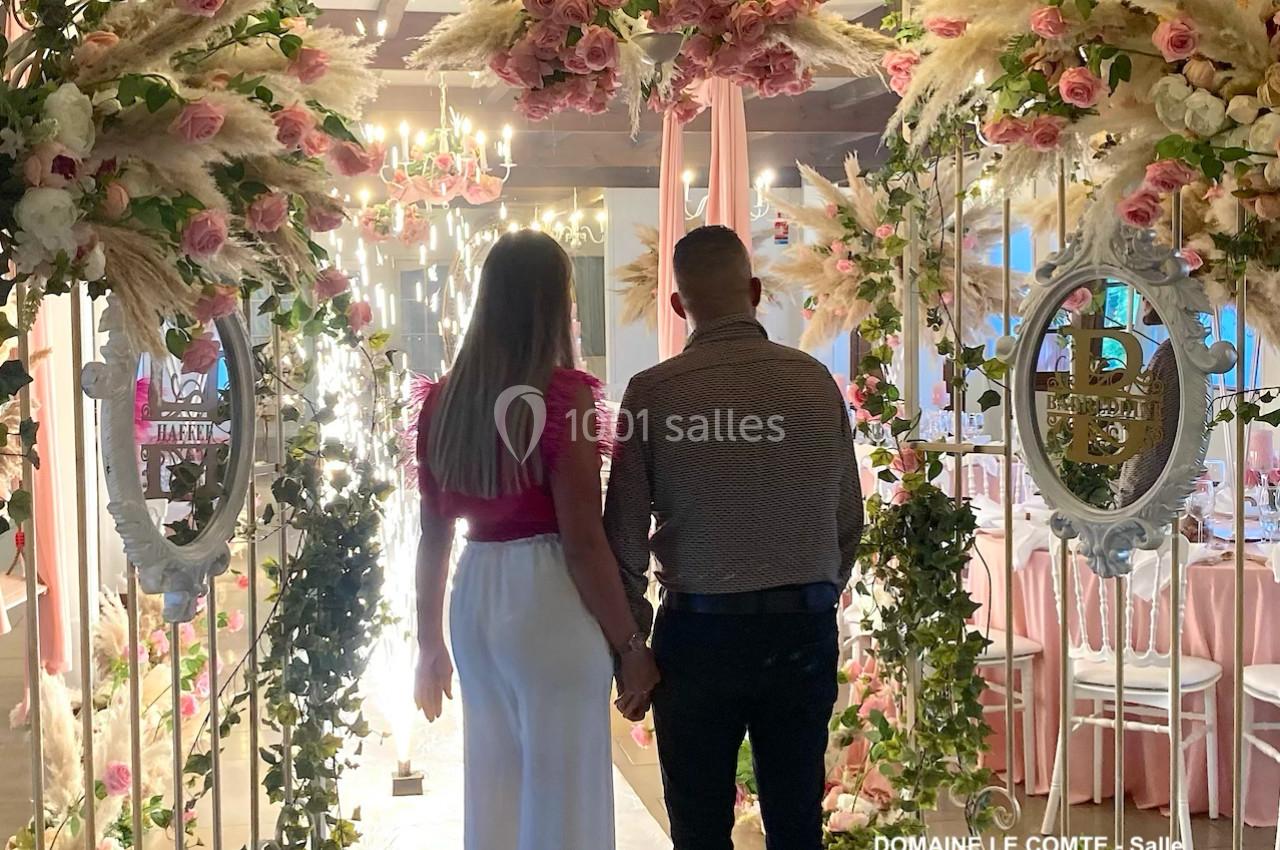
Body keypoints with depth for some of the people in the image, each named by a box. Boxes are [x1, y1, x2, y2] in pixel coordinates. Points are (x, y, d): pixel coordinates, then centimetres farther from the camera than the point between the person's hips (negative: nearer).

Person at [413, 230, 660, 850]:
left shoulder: (443, 399, 5)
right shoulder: (563, 393, -13)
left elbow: (433, 534, 10)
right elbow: (583, 543, -15)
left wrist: (429, 641, 18)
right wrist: (630, 646, -6)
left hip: (473, 597, 7)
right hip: (546, 598, -6)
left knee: (492, 785, 19)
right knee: (560, 792, 6)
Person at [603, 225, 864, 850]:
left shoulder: (653, 391, -9)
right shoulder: (816, 380, -1)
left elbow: (625, 535, -7)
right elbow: (849, 519, 5)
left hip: (700, 628, -3)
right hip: (807, 628, 3)